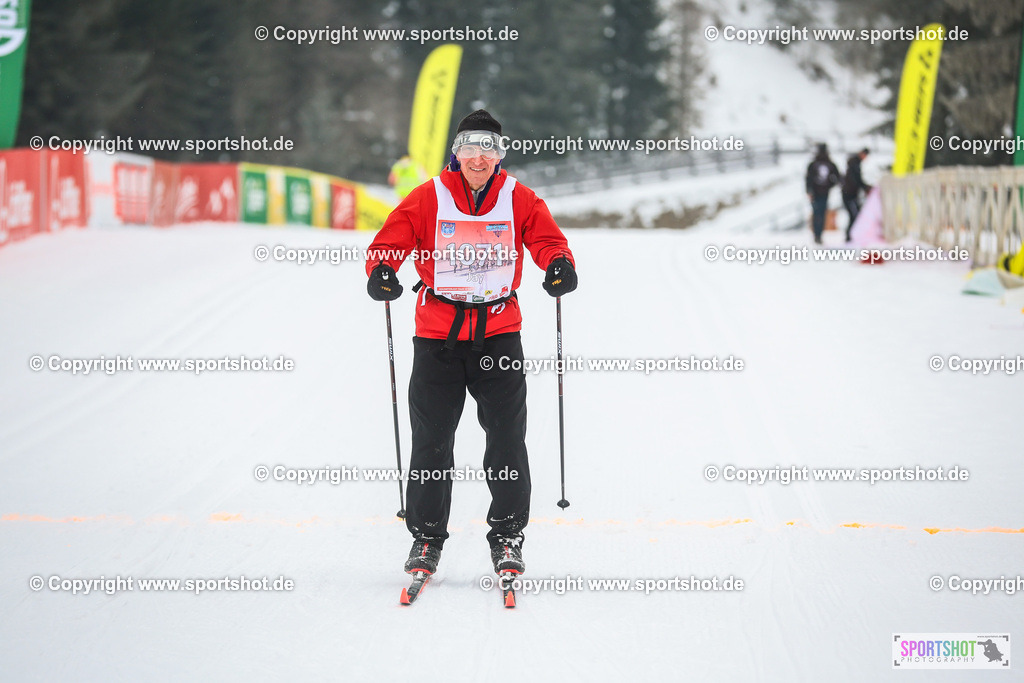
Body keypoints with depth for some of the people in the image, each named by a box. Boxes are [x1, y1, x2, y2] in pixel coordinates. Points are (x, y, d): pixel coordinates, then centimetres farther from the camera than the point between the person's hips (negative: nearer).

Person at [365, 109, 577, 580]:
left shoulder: (519, 200, 3)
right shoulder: (428, 198, 0)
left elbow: (546, 239, -3)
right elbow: (390, 241, -2)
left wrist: (559, 265, -25)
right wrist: (381, 271, -24)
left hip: (499, 332, 0)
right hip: (438, 333, 0)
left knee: (506, 438, -1)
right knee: (432, 440, 3)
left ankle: (507, 536, 9)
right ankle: (426, 536, 14)